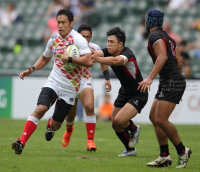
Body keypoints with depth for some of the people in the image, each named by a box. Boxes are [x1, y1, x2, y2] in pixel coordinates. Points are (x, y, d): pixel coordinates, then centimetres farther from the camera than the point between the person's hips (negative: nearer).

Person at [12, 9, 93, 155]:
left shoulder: (78, 40, -11)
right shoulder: (53, 41, 8)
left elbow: (89, 61, -24)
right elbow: (44, 59, 27)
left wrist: (69, 59, -26)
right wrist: (31, 69, 12)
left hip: (70, 88, -3)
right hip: (53, 82, 3)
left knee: (55, 125, 3)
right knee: (40, 109, -24)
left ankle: (50, 125, 43)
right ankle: (22, 143, -24)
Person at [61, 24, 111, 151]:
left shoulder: (95, 48, -11)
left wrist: (107, 79, 2)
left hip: (85, 80, 0)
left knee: (89, 107, -25)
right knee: (70, 115, 8)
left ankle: (90, 141, -18)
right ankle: (69, 130, 47)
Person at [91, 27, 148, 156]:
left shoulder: (128, 54, -28)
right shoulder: (110, 52, -6)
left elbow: (116, 61, -51)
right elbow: (98, 53, -26)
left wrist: (96, 59, -61)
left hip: (138, 95, -8)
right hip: (124, 92, 8)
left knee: (119, 121, -22)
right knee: (115, 125, 9)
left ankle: (134, 129, 12)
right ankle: (130, 150, 31)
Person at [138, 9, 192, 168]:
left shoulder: (155, 36, -8)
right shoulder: (167, 36, 21)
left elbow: (162, 57, -24)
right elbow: (179, 61, 22)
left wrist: (150, 78, -32)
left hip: (171, 82, -10)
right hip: (167, 83, 10)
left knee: (161, 120, -14)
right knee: (154, 117, 11)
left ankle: (182, 151, -3)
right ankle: (164, 156, 10)